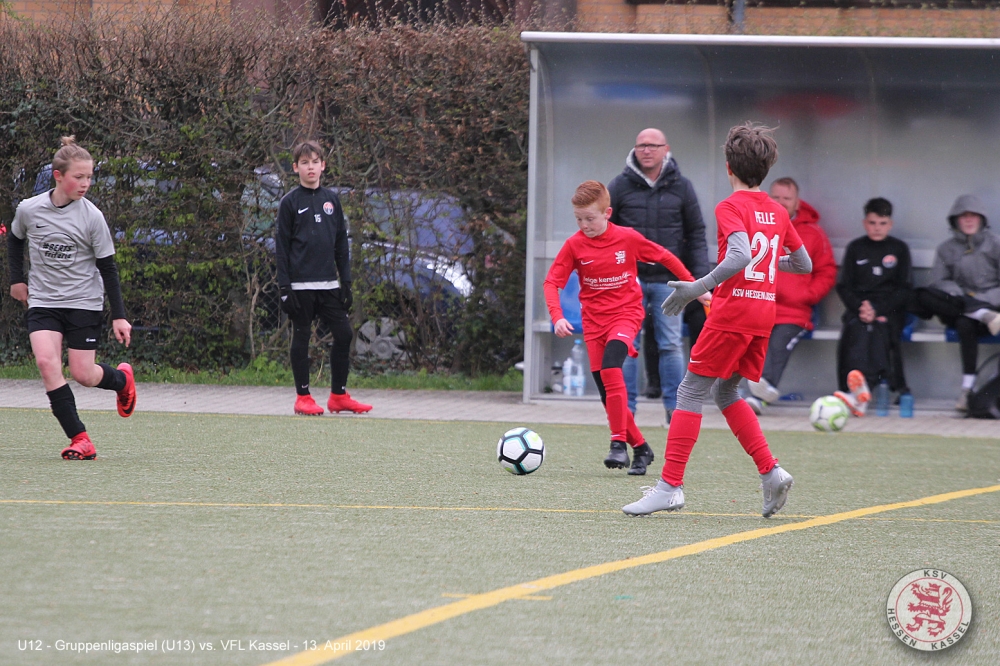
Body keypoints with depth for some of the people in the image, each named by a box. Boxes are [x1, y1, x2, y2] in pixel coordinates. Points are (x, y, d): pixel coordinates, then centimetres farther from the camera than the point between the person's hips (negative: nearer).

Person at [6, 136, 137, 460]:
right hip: (43, 301, 2)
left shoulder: (92, 217, -10)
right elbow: (15, 240, 18)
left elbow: (108, 268, -3)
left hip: (84, 303, -2)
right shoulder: (28, 209, -6)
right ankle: (79, 439, -17)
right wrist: (16, 279, 15)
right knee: (46, 361, -20)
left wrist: (119, 316, -6)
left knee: (83, 374, -5)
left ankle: (121, 378, 32)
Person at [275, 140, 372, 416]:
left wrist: (346, 281, 10)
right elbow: (281, 246, -2)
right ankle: (303, 397, 7)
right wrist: (284, 287, -9)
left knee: (344, 335, 1)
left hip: (329, 284, 4)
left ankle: (339, 395, 10)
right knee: (301, 338, 0)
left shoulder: (332, 200, 13)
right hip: (301, 284, -4)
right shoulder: (290, 202, 0)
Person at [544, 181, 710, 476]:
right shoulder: (574, 245, -4)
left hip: (626, 313, -3)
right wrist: (557, 317, -20)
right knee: (608, 395, 0)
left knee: (610, 366, -30)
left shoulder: (628, 238, -8)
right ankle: (640, 448, 17)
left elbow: (665, 257, 5)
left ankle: (619, 443, -28)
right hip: (593, 320, 4)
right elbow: (552, 282, -4)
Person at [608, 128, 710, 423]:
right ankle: (625, 408, 5)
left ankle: (675, 407, 6)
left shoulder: (681, 187, 5)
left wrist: (699, 278, 1)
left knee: (671, 345, 1)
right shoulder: (620, 186, 3)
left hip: (668, 280, 0)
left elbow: (696, 235, 8)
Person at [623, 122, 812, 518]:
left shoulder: (730, 208, -9)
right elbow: (805, 265, 19)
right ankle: (771, 473, 10)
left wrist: (701, 287, -24)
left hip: (733, 309, -7)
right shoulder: (778, 213, 12)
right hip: (765, 311, 7)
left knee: (690, 392, -3)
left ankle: (670, 485, -8)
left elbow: (740, 256, -27)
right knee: (727, 392, 20)